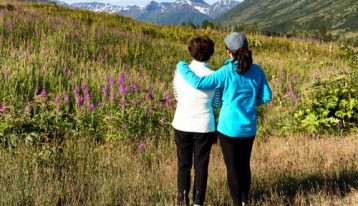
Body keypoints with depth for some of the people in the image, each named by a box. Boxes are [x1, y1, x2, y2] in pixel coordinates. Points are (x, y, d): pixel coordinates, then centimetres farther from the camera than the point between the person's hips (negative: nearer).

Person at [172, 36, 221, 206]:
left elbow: (177, 98, 7)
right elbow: (216, 103, 3)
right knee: (201, 166, 12)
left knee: (183, 165, 13)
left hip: (182, 125, 1)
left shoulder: (180, 72, -7)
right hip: (204, 127, -1)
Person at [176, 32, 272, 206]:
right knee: (244, 166, 19)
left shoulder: (226, 72, -16)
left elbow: (198, 83, -20)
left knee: (232, 167, 8)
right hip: (248, 127, 4)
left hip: (229, 127, -4)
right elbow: (266, 97, 2)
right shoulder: (257, 71, -4)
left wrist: (182, 67, -5)